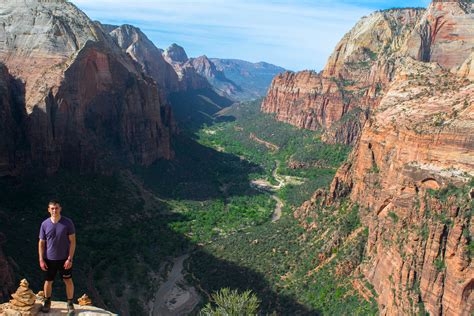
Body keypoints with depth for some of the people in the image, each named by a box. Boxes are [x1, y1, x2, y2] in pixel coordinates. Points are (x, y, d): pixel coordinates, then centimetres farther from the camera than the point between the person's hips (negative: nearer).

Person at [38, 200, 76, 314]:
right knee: (48, 282, 15)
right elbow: (41, 243, 1)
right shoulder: (45, 224, -7)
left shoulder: (68, 223, -12)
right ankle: (47, 302, 38)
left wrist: (70, 259, -13)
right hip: (49, 259, 1)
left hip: (64, 259, -1)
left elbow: (72, 241, -9)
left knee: (68, 281, 8)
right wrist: (41, 260, -3)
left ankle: (70, 304, 26)